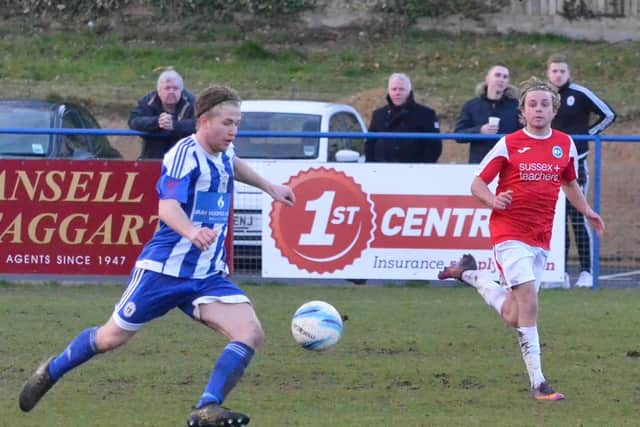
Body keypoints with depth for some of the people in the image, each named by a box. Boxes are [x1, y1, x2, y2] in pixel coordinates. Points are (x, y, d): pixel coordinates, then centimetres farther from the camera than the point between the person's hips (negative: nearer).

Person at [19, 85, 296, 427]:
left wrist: (270, 187, 40)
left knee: (251, 333, -17)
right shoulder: (185, 155, -18)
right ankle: (51, 372, 33)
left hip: (208, 275, 7)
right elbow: (168, 207, -34)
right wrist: (192, 232, -53)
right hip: (165, 268, -7)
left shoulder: (223, 154, 7)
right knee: (111, 338, 6)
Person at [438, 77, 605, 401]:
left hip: (541, 237, 5)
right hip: (509, 231, -5)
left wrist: (587, 211, 14)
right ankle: (537, 382, -17)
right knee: (527, 297, -19)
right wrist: (494, 201, -20)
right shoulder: (509, 144, -4)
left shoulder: (565, 144, 8)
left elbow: (569, 183, 27)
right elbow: (477, 184, 0)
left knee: (513, 317, 5)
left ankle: (471, 275, 31)